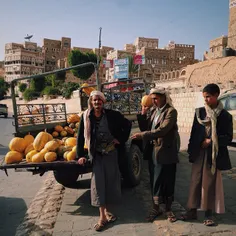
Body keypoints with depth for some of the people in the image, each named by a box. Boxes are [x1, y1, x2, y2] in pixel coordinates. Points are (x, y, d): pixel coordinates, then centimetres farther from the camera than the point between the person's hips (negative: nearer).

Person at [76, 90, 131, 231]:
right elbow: (81, 137, -3)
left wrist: (121, 139, -6)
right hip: (96, 154, 0)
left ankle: (106, 210, 29)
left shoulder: (112, 115, -9)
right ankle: (102, 216, 9)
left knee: (110, 181, 8)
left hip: (111, 152, 0)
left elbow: (127, 125, 1)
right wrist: (80, 155, -6)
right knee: (98, 182, -1)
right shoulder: (86, 117, -6)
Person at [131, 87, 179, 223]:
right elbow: (145, 128, 7)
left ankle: (168, 209, 27)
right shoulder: (153, 110, 9)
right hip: (152, 152, 6)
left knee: (167, 182, 8)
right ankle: (156, 208, 29)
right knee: (155, 182, 14)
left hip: (165, 153, -6)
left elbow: (162, 130, -23)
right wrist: (143, 114, -5)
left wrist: (142, 135, -23)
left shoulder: (171, 111, -12)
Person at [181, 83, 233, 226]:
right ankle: (192, 211, 22)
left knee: (210, 183, 7)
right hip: (199, 154, 3)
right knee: (196, 181, 9)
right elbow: (194, 133, 6)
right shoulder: (200, 112, 4)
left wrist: (211, 141, -14)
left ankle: (208, 214, 21)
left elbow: (228, 138, -4)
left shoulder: (225, 116, -4)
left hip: (214, 155, -2)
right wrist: (191, 151, 3)